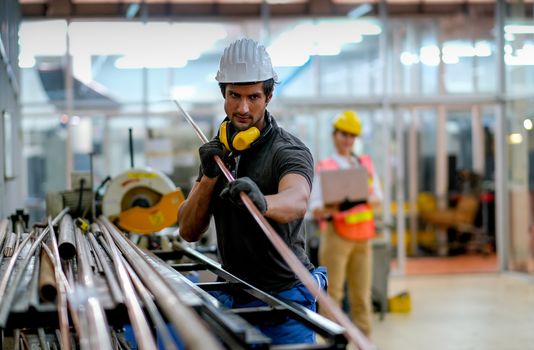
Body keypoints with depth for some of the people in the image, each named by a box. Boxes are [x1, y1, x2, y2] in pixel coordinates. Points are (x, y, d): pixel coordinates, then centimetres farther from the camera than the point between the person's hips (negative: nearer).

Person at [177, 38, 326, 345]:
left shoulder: (289, 151, -14)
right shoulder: (220, 151, 5)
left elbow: (297, 200, -38)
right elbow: (189, 231, 1)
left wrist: (261, 201, -59)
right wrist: (210, 177, -13)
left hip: (284, 297, -6)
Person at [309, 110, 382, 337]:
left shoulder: (366, 164, 15)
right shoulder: (324, 168, 1)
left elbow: (378, 198, 15)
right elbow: (315, 209, -4)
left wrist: (369, 199, -8)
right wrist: (329, 209, -25)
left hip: (362, 236, 4)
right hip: (336, 235, -4)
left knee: (362, 293, 7)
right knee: (332, 293, -5)